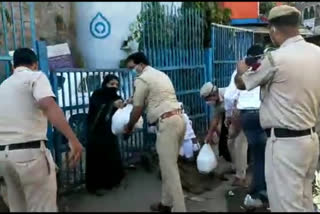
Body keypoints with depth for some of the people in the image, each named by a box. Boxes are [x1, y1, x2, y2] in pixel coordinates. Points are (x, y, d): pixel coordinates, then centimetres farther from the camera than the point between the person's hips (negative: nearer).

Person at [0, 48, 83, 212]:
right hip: (29, 152, -7)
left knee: (18, 207, 20)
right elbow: (49, 105, -20)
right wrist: (73, 139, -28)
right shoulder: (36, 76, -1)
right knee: (43, 208, 1)